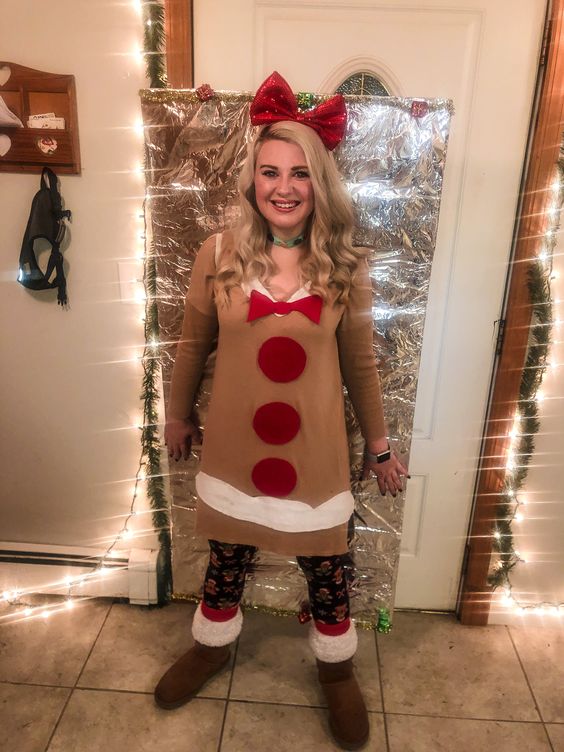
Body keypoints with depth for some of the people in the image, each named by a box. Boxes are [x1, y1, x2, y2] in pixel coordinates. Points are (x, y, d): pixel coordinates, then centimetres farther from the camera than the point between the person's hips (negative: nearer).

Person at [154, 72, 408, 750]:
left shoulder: (346, 266, -7)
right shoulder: (219, 254, -8)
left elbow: (360, 364, 1)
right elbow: (193, 343, 4)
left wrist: (379, 446, 6)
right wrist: (178, 415, 13)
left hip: (314, 450, 0)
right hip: (233, 443, 1)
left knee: (325, 568, 17)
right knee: (226, 558, 22)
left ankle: (336, 669, 47)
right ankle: (210, 648, 53)